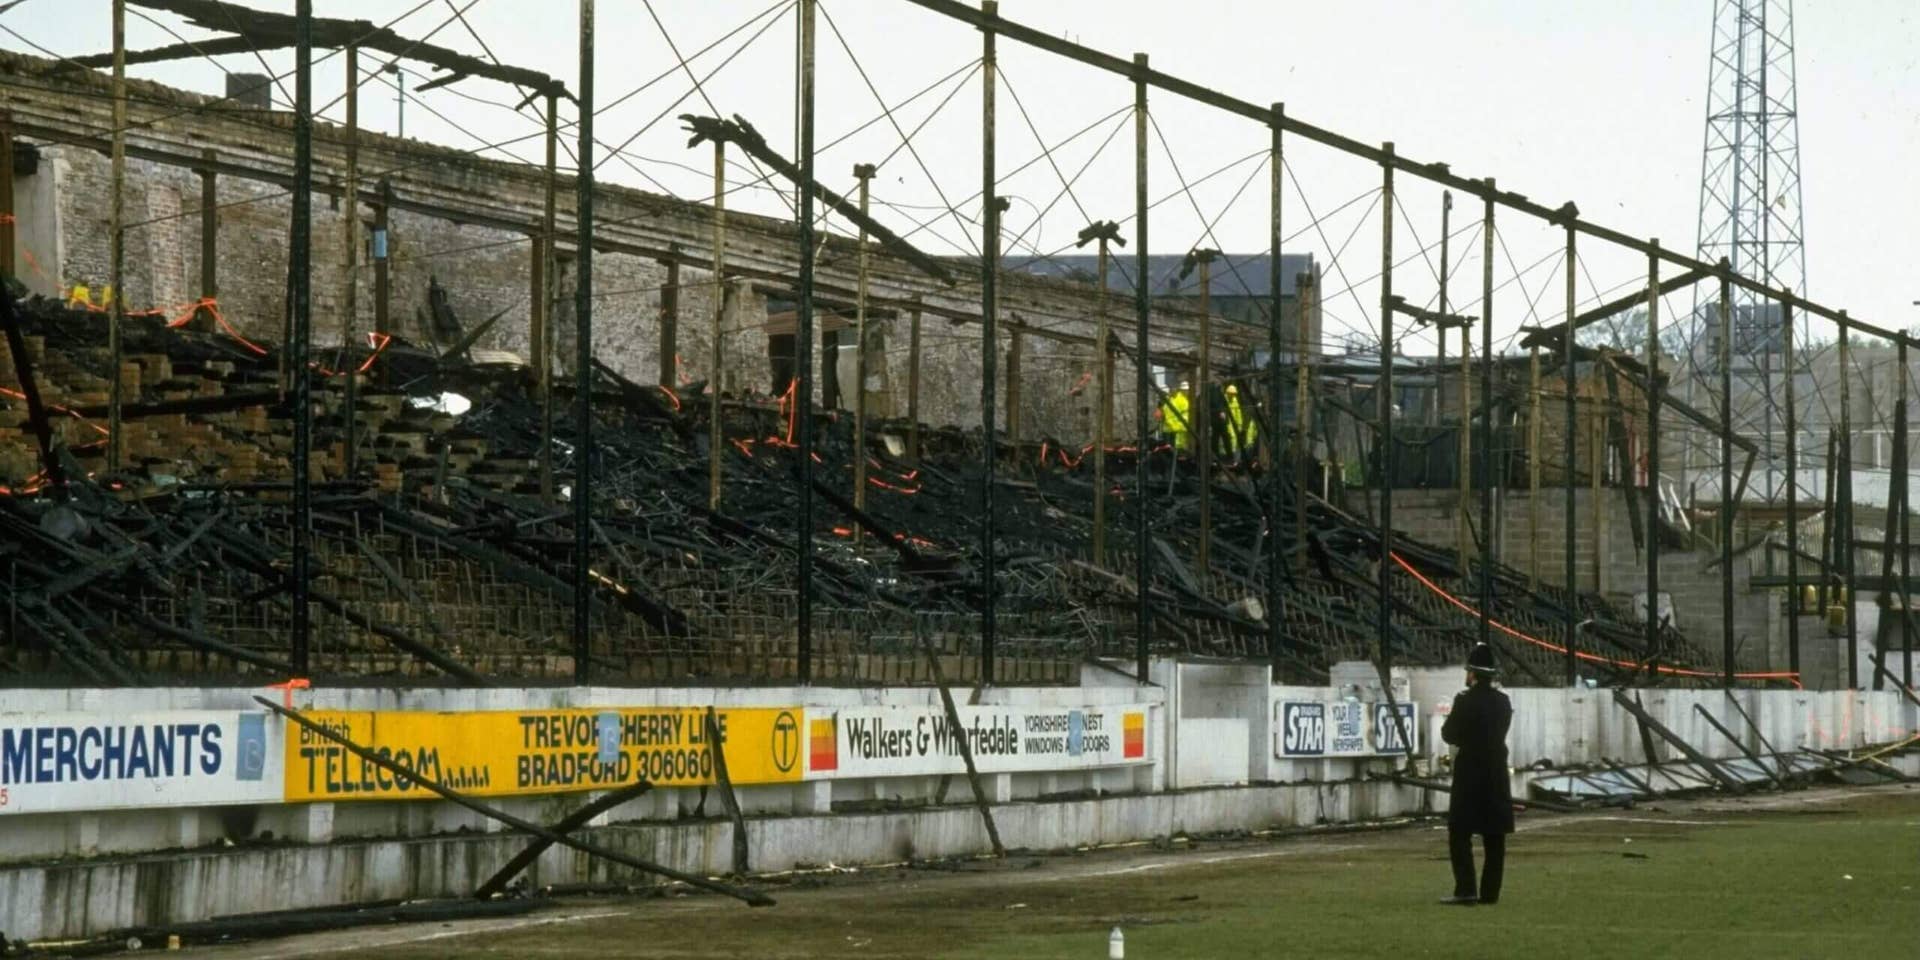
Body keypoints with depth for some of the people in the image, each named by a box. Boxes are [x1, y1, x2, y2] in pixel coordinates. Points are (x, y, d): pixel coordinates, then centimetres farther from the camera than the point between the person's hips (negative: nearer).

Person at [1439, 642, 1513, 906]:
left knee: (1460, 834, -2)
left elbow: (1449, 734, -7)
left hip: (1470, 775, -6)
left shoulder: (1465, 701, -13)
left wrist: (1449, 721, 12)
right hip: (1497, 774, 6)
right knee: (1494, 837, 8)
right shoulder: (1503, 702, 5)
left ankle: (1466, 890, -11)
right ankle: (1490, 892, 8)